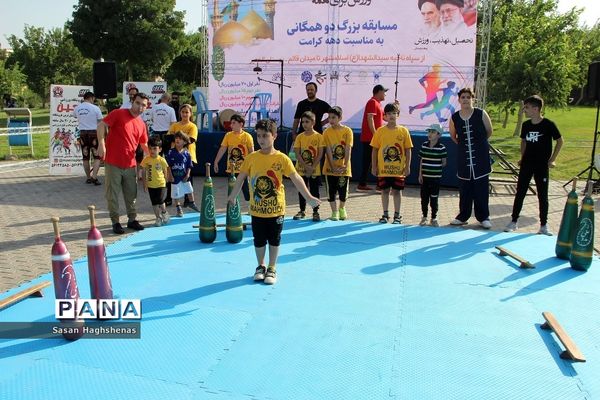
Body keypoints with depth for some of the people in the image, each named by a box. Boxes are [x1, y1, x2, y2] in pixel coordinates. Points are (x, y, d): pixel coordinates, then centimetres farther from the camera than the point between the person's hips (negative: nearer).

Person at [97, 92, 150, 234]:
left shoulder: (141, 124, 11)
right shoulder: (118, 114, -6)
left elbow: (144, 145, 19)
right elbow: (101, 125, -11)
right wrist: (101, 144, -21)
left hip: (130, 165, 5)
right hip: (113, 163, -5)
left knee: (131, 194, 12)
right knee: (113, 194, 4)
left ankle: (132, 219, 25)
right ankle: (115, 222, 14)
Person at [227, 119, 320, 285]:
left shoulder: (282, 158, -10)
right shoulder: (252, 157, -3)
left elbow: (296, 178, -11)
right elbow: (241, 178, 5)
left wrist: (308, 197, -16)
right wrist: (232, 196, 10)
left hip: (276, 209, -1)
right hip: (257, 209, 2)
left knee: (274, 240, 11)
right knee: (259, 240, 12)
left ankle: (272, 268, 27)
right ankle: (261, 266, 33)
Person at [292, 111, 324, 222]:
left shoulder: (319, 137, -5)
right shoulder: (299, 137, 0)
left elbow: (320, 154, -7)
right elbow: (297, 154, -4)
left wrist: (312, 168, -14)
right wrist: (306, 166, -15)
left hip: (315, 171, -2)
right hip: (301, 170, 2)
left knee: (314, 191, 3)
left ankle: (315, 212, 14)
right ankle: (302, 211, 23)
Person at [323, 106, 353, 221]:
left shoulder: (347, 131, -6)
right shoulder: (327, 132, -4)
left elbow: (348, 150, -9)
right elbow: (328, 151, -8)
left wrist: (344, 166, -15)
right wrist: (333, 167, -14)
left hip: (344, 168, 0)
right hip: (330, 168, 0)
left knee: (343, 190, 8)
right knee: (331, 191, 3)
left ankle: (342, 209, 33)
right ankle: (334, 211, 18)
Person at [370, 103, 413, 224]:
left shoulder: (403, 131, -1)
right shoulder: (380, 131, 0)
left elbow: (408, 150, 1)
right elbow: (374, 149, 2)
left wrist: (407, 167, -3)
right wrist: (374, 166, -1)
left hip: (398, 169, -1)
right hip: (383, 169, 1)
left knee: (397, 191, 7)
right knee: (385, 191, 9)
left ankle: (397, 215, 18)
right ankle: (385, 214, 22)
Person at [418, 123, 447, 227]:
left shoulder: (441, 148, -8)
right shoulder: (424, 145, 2)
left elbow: (444, 163, 0)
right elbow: (421, 161, 6)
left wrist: (436, 168, -5)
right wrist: (420, 174, 4)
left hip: (435, 177, -3)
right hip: (425, 177, 3)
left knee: (434, 199, 5)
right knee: (424, 198, 9)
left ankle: (434, 218, 18)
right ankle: (424, 217, 23)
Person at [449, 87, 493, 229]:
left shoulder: (481, 114, -7)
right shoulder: (454, 118, -1)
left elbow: (489, 132, 6)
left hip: (480, 157, -2)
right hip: (463, 157, 2)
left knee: (481, 189, 3)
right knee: (464, 189, 8)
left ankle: (483, 217, 13)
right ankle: (463, 216, 19)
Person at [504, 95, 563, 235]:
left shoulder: (549, 124, -11)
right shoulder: (526, 125, 1)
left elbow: (560, 141, -3)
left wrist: (552, 159, -5)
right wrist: (522, 157, 8)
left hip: (542, 165, -4)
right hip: (526, 164, 4)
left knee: (543, 196, 5)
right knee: (520, 193, 6)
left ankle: (543, 225, 16)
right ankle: (514, 221, 15)